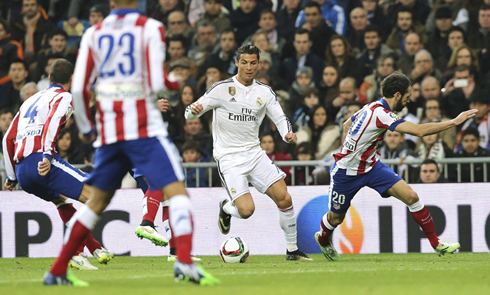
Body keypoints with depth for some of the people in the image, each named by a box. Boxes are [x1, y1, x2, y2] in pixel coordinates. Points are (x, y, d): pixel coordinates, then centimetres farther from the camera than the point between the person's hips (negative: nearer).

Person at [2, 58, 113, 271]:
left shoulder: (31, 100, 31)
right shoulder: (64, 98, 9)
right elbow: (52, 122, -14)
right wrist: (48, 155, -24)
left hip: (21, 170, 8)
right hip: (41, 162, -8)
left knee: (61, 198, 29)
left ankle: (94, 248, 22)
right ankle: (74, 254, -18)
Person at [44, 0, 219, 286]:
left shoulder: (94, 33, 9)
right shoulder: (151, 28, -2)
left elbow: (79, 89, 5)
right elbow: (157, 84, -11)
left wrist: (85, 127, 19)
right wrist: (176, 83, 11)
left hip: (108, 131, 5)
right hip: (145, 128, -5)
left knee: (98, 201, 17)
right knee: (176, 190, -7)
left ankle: (57, 272, 18)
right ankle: (184, 261, -28)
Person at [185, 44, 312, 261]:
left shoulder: (264, 92, 5)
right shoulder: (222, 89, -7)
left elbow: (280, 118, 8)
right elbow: (191, 112, -8)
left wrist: (288, 134, -14)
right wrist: (194, 110, -32)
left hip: (254, 153, 4)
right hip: (229, 158, -4)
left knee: (284, 199, -7)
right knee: (246, 210, -19)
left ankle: (292, 250, 9)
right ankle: (226, 208, 19)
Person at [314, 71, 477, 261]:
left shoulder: (373, 107, -2)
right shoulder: (380, 114, -31)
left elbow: (346, 125, 15)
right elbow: (420, 131, -37)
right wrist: (455, 122, -33)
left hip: (371, 166, 8)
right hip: (346, 172, -8)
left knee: (410, 196, -10)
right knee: (336, 218, 13)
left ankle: (436, 244, -3)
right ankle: (323, 239, 49)